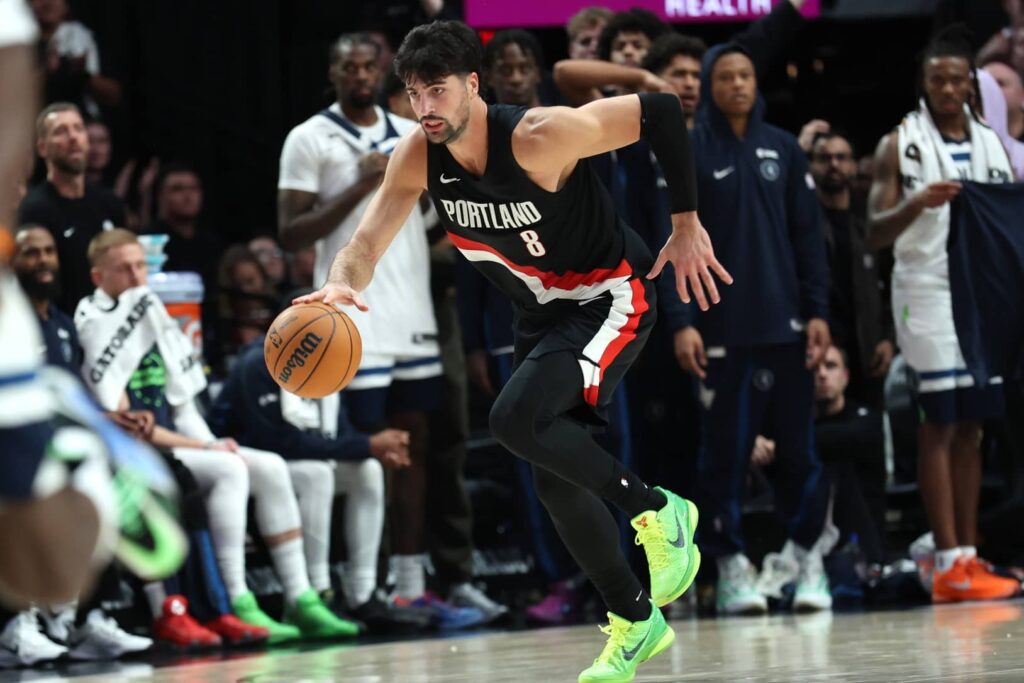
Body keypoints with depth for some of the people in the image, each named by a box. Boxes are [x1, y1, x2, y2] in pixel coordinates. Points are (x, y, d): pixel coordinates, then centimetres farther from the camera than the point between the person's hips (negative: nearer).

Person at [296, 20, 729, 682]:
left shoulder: (539, 136, -29)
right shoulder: (417, 157, -11)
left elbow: (662, 111, -24)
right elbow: (367, 242, -11)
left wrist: (687, 224, -17)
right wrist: (342, 284, -36)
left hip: (609, 297, -7)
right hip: (542, 315, 7)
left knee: (517, 417, -28)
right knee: (555, 475, 8)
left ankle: (657, 511, -9)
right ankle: (636, 620, 25)